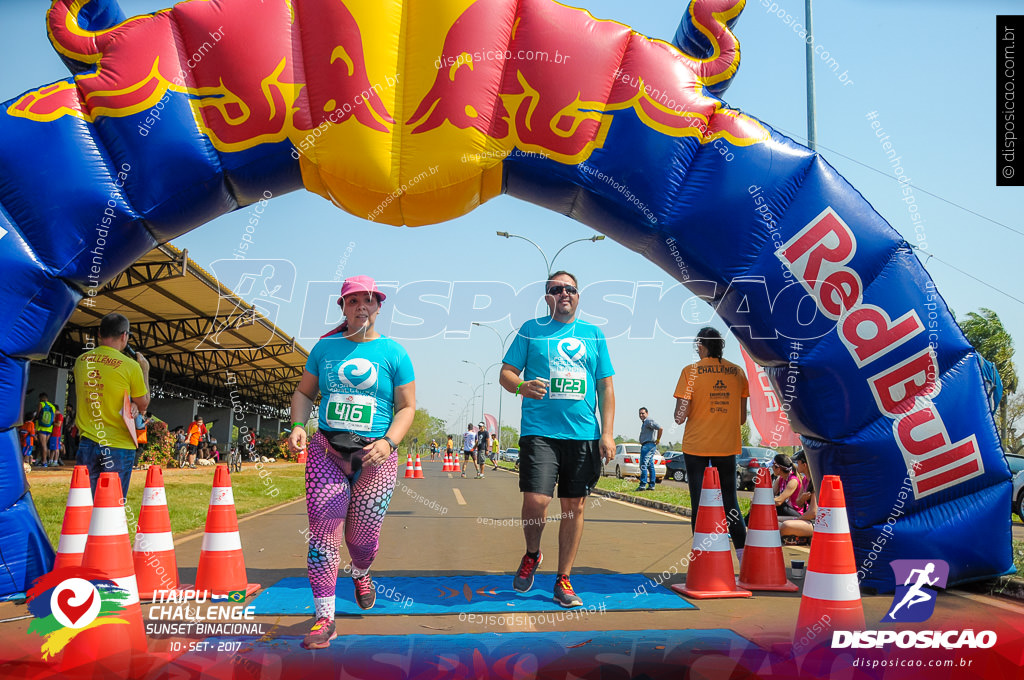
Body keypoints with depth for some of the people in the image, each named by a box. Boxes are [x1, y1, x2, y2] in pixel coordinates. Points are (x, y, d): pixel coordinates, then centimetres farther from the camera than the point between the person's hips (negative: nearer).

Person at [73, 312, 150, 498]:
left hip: (87, 443, 4)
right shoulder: (130, 366, -10)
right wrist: (145, 370, 13)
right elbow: (143, 404, 2)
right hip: (119, 446, -4)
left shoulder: (81, 361, 4)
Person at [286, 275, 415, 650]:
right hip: (326, 452, 1)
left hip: (375, 456, -1)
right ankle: (324, 619, 0)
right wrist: (298, 426, -5)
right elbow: (304, 392, 15)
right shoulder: (325, 347, 8)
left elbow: (407, 407, 0)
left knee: (363, 535, 5)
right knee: (322, 531, -8)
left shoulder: (394, 353, 1)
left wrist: (388, 442, -17)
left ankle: (360, 575, 43)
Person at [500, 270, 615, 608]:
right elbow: (506, 373, 6)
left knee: (574, 507, 4)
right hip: (539, 431, -2)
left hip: (584, 435, 2)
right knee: (535, 501, -14)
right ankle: (532, 555, 17)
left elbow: (606, 387, 12)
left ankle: (563, 581, 16)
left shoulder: (594, 335, 14)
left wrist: (607, 433, 3)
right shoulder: (531, 330, 9)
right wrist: (521, 386, -17)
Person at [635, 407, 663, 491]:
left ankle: (642, 485, -19)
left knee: (643, 465, -15)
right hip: (645, 446, 11)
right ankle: (651, 485, 12)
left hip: (648, 445, -11)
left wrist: (658, 440, -14)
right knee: (650, 466, 10)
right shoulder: (644, 422, 21)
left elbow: (660, 428, -22)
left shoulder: (648, 421, -12)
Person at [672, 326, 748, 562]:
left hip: (696, 445, -3)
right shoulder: (738, 372, 4)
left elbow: (680, 416, -12)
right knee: (729, 501, 13)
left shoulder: (691, 372, -7)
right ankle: (742, 553, 8)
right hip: (727, 446, 3)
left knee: (699, 502, 3)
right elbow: (742, 417, 8)